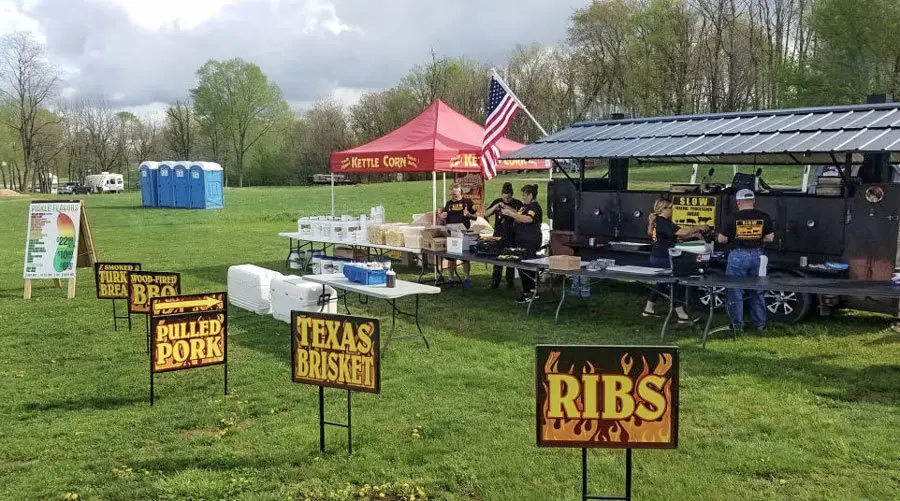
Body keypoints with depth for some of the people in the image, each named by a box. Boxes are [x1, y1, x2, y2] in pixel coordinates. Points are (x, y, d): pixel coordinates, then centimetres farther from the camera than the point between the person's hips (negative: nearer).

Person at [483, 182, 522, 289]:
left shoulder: (517, 203, 1)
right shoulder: (497, 202, 8)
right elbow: (486, 214, 2)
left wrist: (507, 208, -23)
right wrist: (495, 207, -12)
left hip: (512, 236, -1)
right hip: (499, 235, 2)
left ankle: (510, 281, 14)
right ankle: (495, 281, 9)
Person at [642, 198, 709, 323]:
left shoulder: (658, 221, 13)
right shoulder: (663, 222, -19)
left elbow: (678, 236, 13)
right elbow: (681, 232, -27)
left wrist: (694, 234, 2)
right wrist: (698, 228, -15)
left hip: (657, 257, 11)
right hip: (663, 259, -11)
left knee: (661, 283, 20)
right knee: (676, 285, -6)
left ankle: (648, 309, 28)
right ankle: (682, 316, -3)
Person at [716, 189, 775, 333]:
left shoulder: (734, 218, -8)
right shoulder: (764, 217, -1)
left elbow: (722, 239, -5)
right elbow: (770, 238, 4)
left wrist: (717, 236, 18)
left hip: (738, 256, -3)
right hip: (757, 255, 3)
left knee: (736, 292, 7)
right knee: (757, 291, 16)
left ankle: (737, 325, 11)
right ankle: (760, 323, 22)